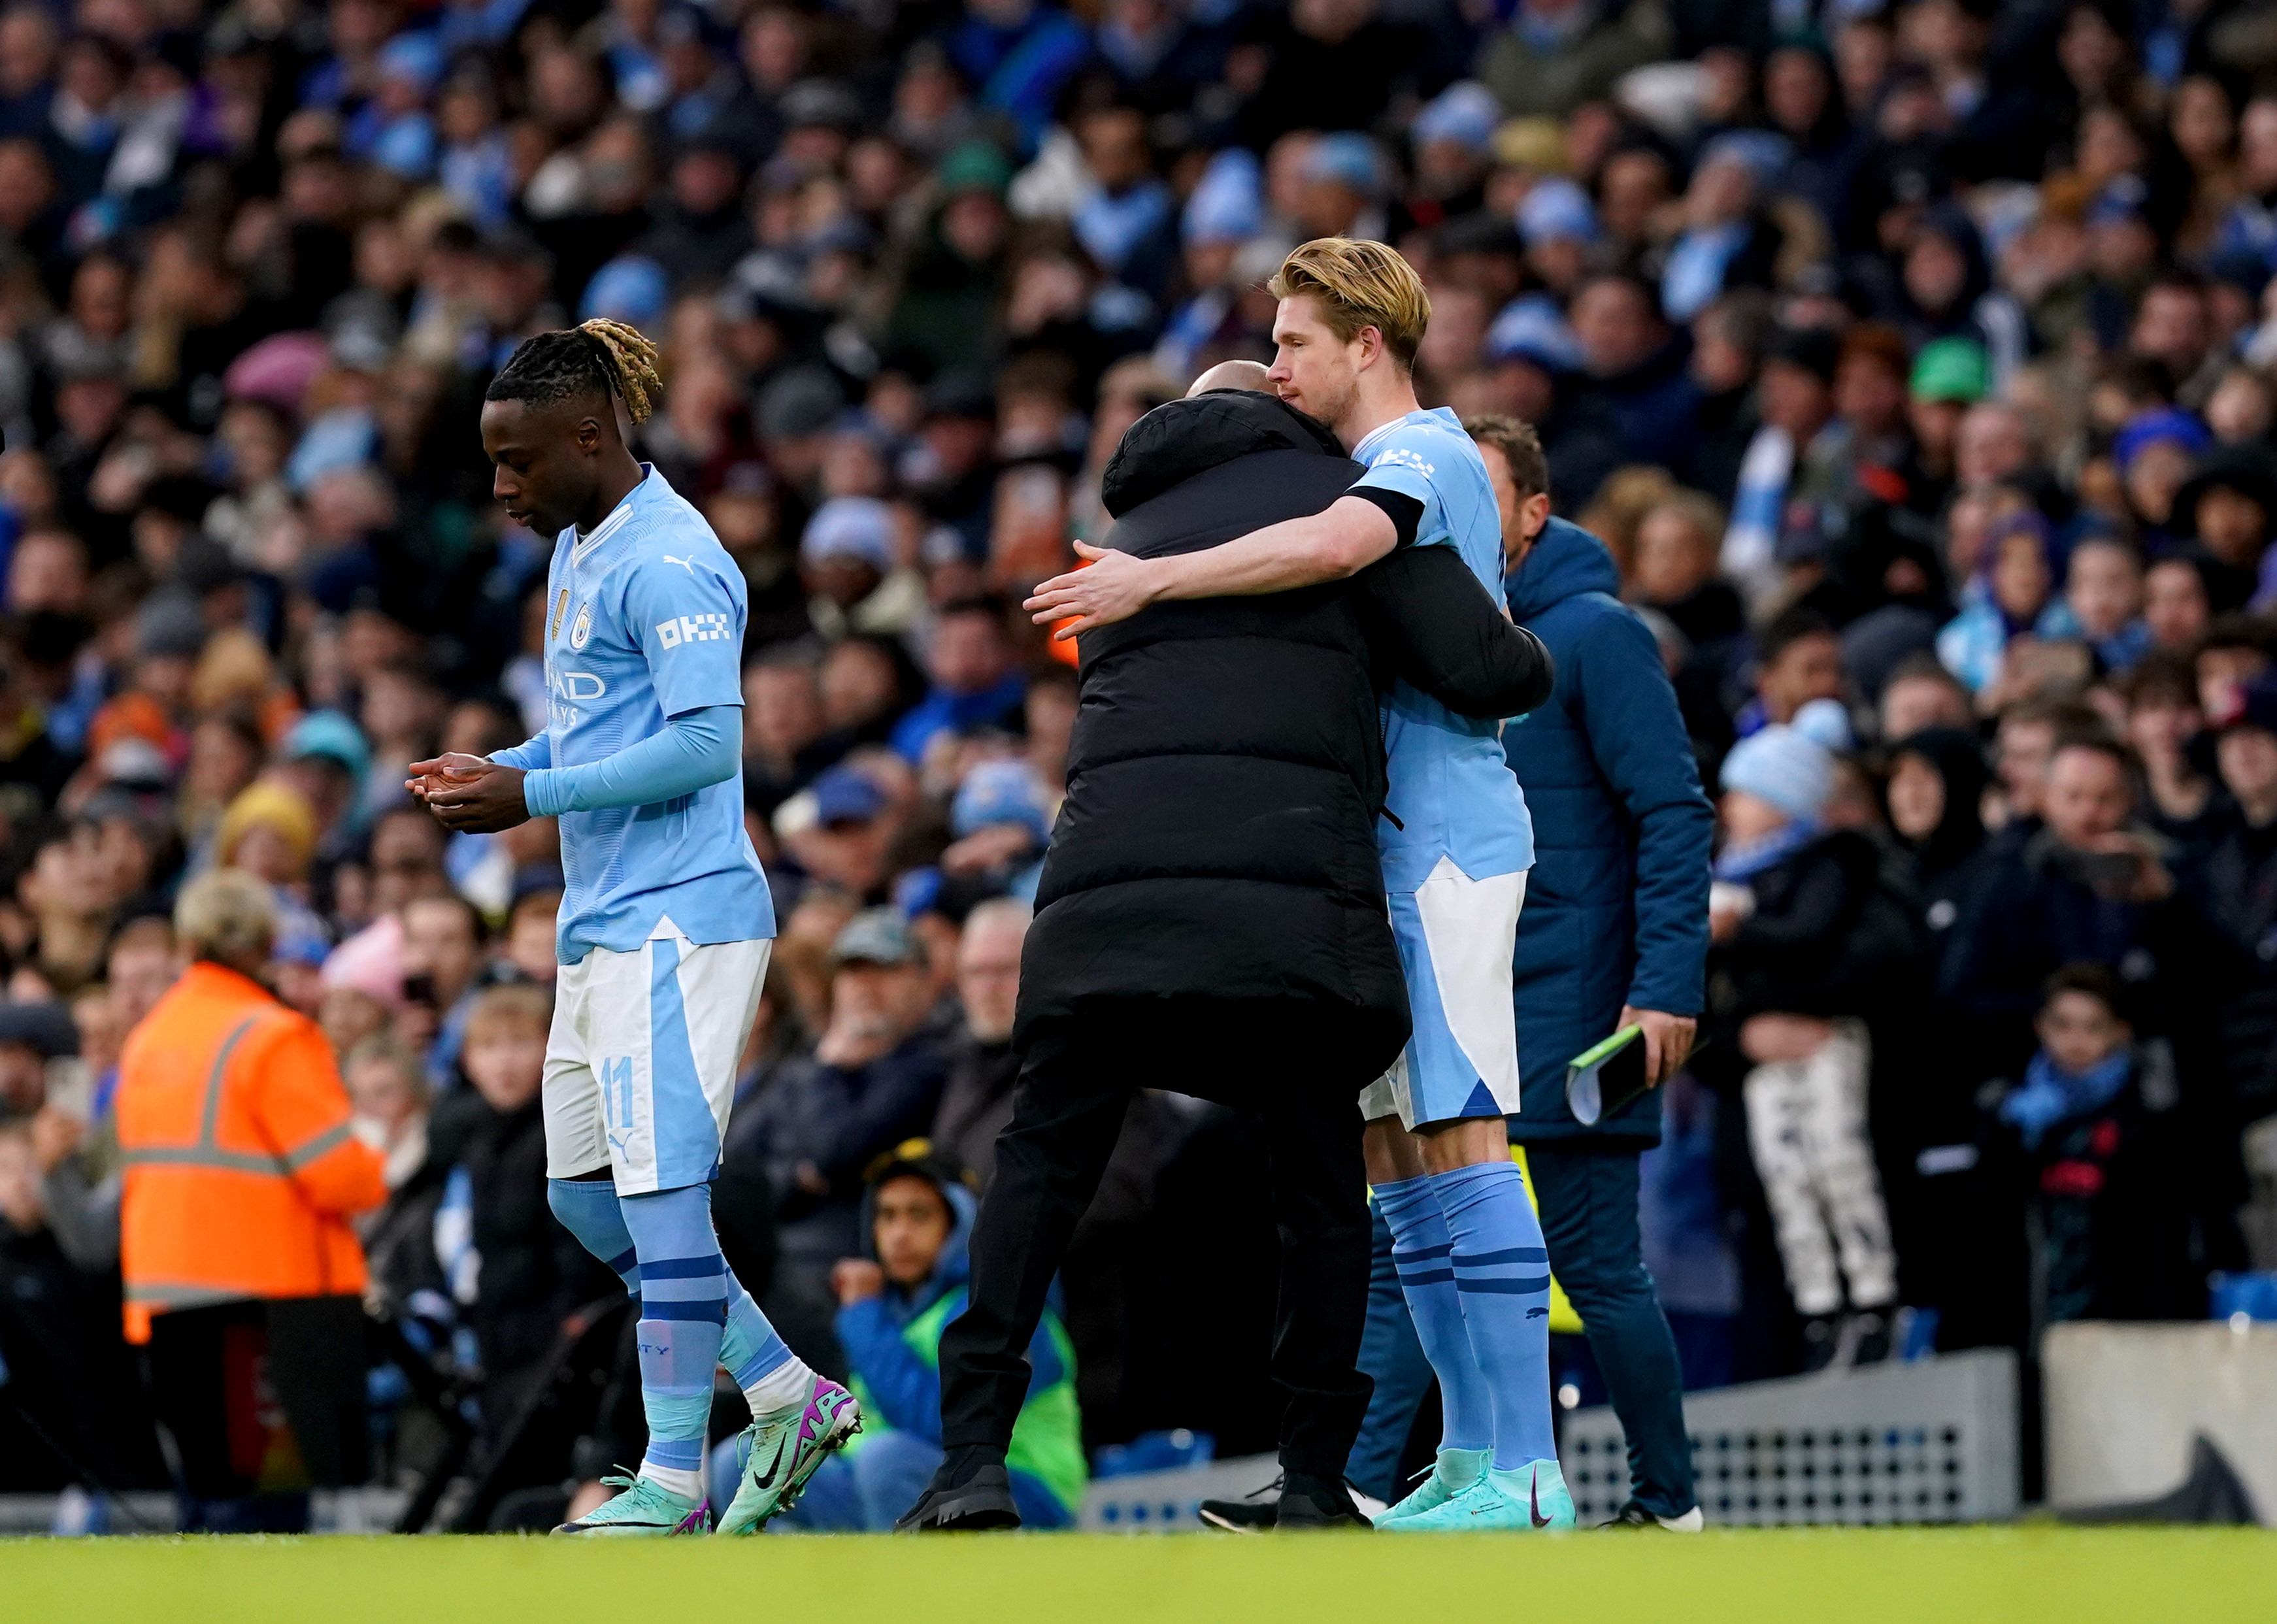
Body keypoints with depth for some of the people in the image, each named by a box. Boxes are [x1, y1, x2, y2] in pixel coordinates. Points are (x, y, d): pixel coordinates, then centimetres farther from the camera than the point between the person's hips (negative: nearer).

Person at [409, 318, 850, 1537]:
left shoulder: (668, 563, -14)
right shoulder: (578, 549, 17)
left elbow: (707, 742, -20)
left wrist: (533, 797, -19)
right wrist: (491, 775, 9)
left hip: (676, 920, -11)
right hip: (603, 923, 11)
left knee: (660, 1186, -10)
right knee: (584, 1195, 11)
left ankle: (673, 1477, -6)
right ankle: (788, 1399, 18)